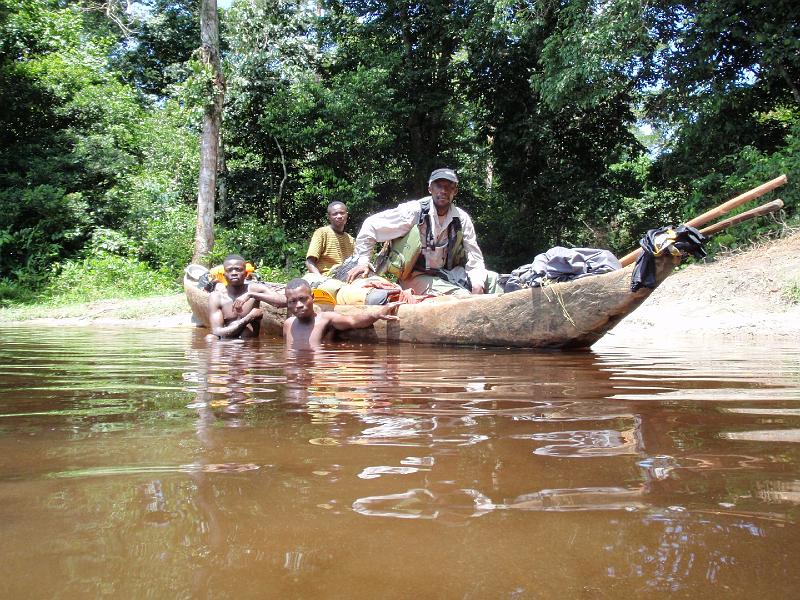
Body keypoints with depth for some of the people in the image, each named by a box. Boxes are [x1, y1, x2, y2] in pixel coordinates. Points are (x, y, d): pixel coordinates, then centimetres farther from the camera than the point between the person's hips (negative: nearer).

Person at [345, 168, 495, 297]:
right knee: (464, 297, -26)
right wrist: (363, 262, -14)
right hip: (416, 277, -5)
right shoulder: (414, 211, -13)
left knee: (493, 279, -6)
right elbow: (371, 225, -9)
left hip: (447, 273, 5)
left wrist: (477, 285, -18)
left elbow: (474, 258, 0)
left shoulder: (462, 219, 0)